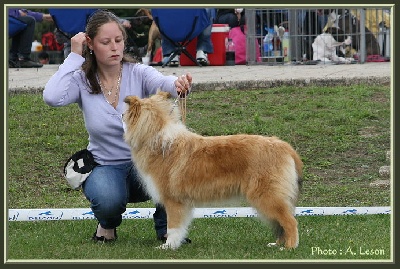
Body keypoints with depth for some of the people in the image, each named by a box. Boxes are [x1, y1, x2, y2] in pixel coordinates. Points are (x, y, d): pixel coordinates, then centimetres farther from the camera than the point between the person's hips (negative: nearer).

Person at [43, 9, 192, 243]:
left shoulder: (138, 73, -8)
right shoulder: (82, 80, -7)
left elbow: (162, 83, -31)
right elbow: (52, 98, -27)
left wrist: (179, 84, -55)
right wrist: (75, 57, -19)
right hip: (105, 166, -1)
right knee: (109, 201, -36)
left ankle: (166, 227, -5)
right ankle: (108, 223, 6)